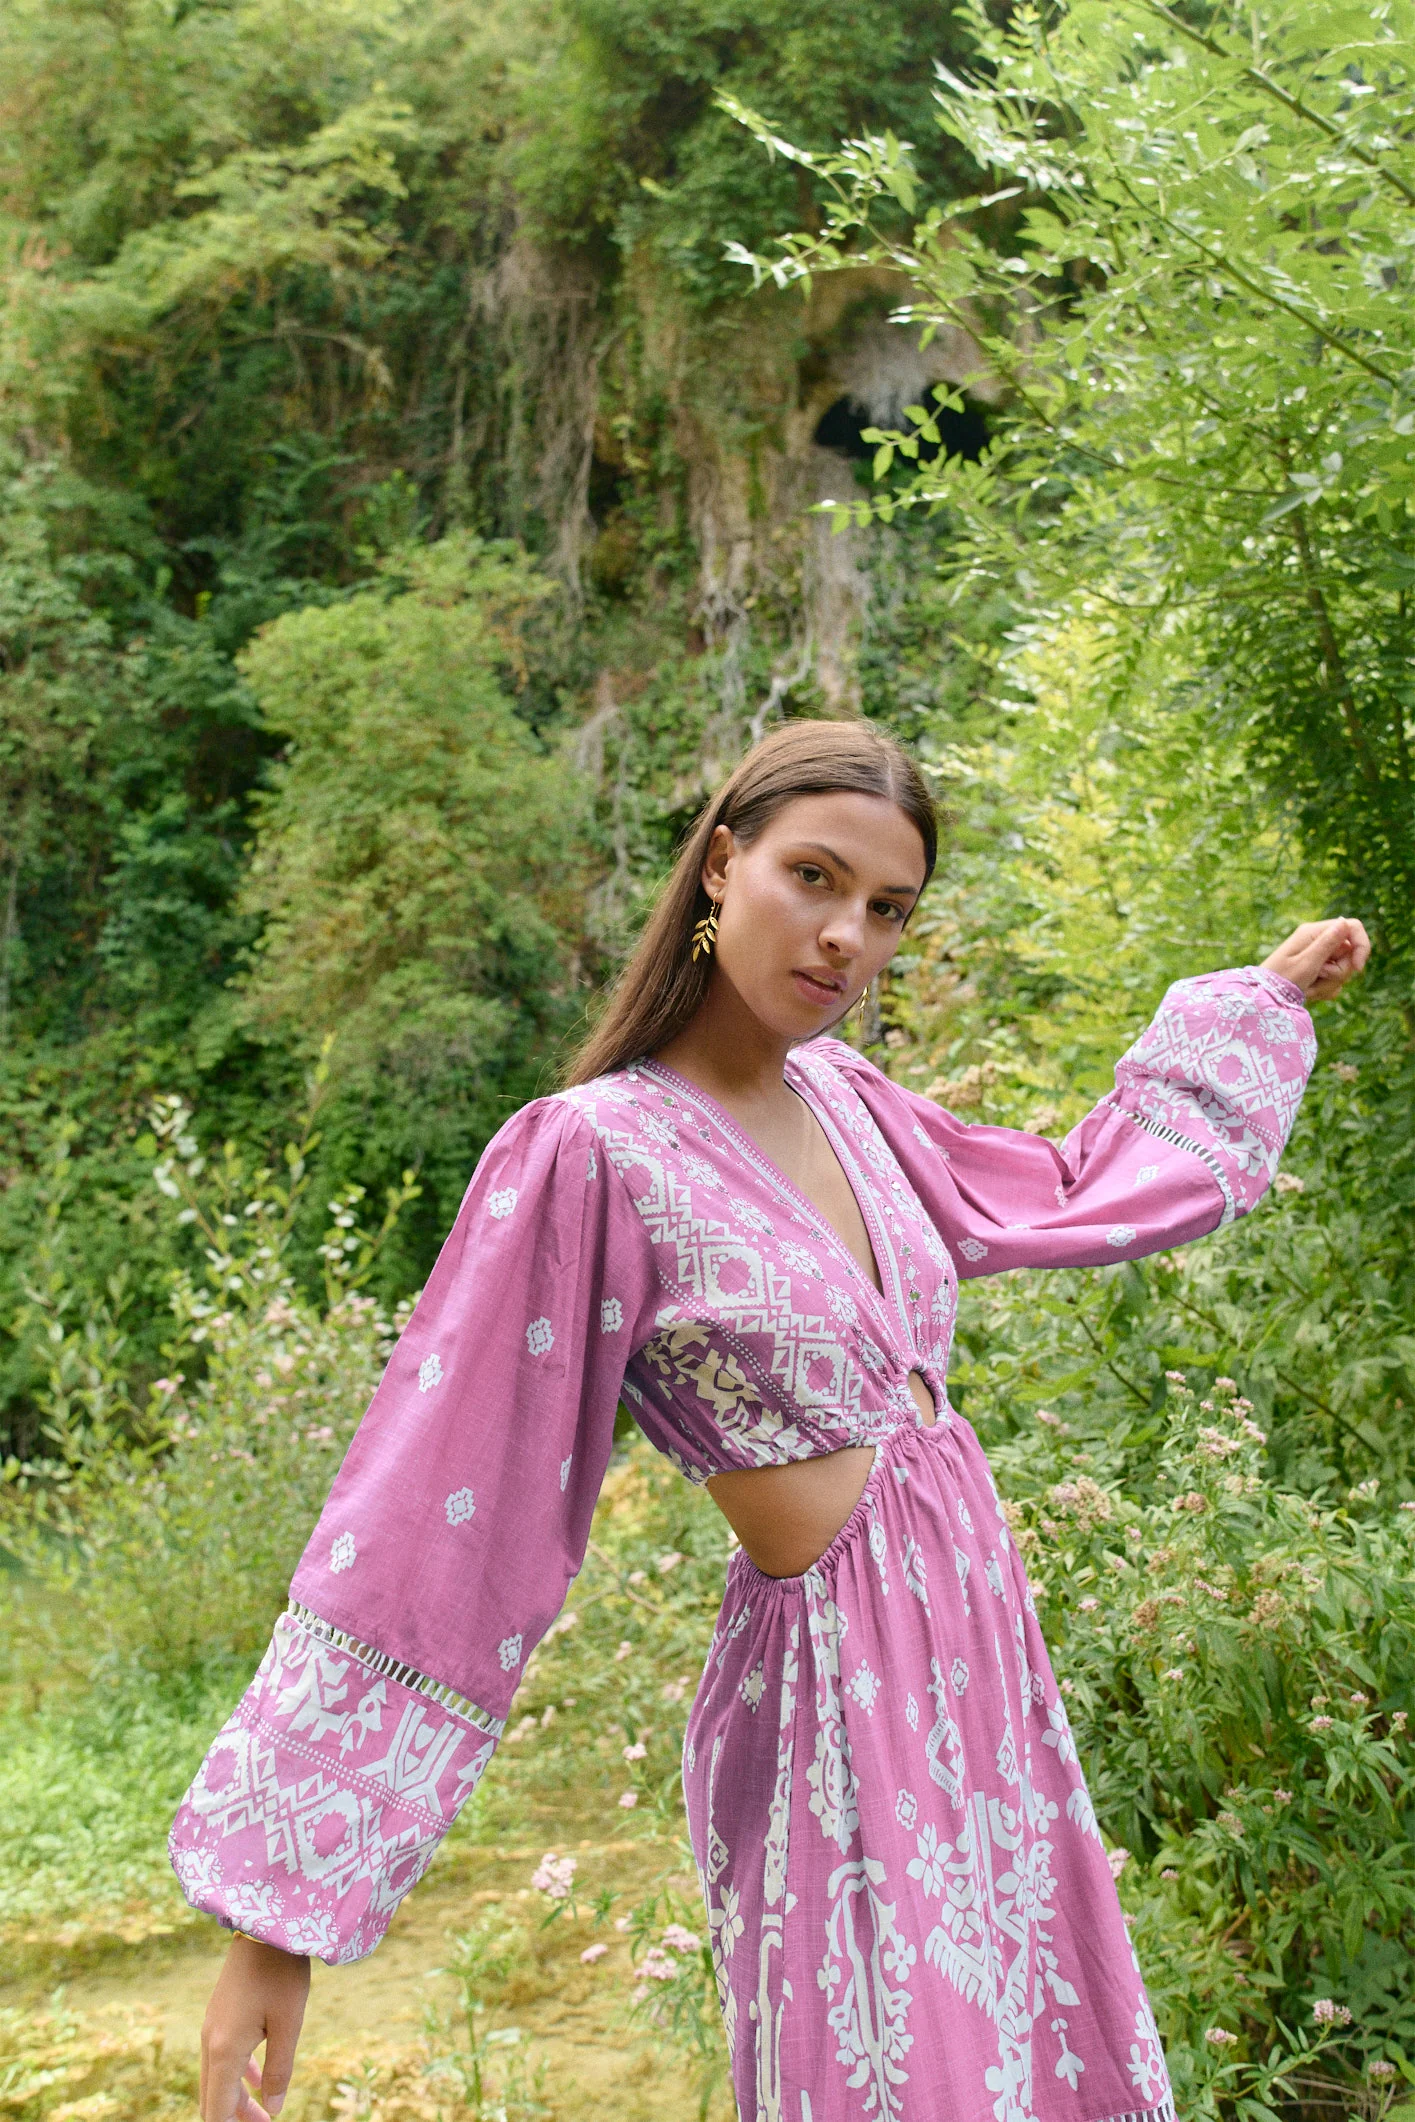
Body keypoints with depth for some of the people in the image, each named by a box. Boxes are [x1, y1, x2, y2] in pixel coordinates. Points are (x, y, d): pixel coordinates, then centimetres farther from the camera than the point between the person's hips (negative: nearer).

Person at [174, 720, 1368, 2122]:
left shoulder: (842, 1100, 4)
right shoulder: (592, 1153, -17)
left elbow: (1083, 1199, 22)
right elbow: (437, 1522, -18)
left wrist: (1261, 1001, 28)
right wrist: (279, 1909, -18)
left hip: (977, 1627, 8)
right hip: (837, 1679, -8)